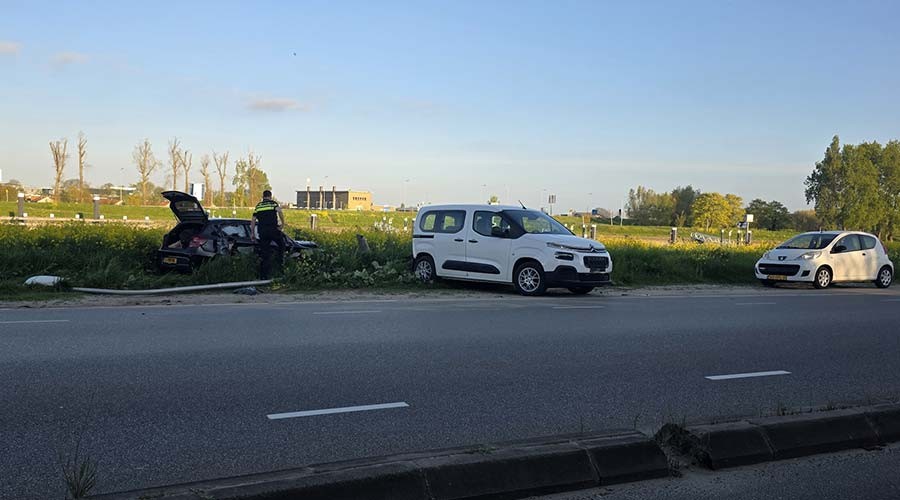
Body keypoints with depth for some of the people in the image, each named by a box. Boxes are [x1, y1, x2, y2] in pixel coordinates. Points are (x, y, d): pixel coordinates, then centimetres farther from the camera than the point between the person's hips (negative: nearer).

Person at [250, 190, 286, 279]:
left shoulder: (258, 206, 19)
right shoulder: (273, 203, 7)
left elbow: (253, 220, 15)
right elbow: (279, 211, -15)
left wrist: (252, 233, 18)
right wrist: (283, 223, -7)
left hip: (262, 232, 4)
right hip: (273, 229, -4)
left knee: (264, 253, 7)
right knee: (281, 245, 22)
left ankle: (263, 276, 7)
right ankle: (281, 262, 8)